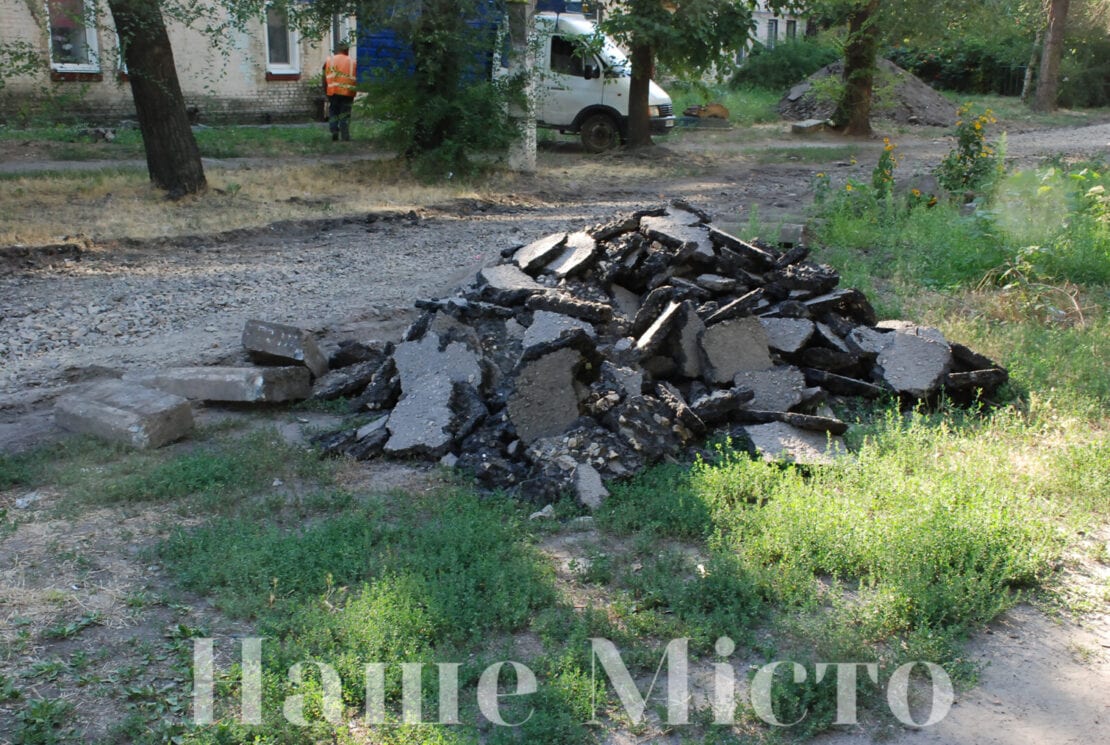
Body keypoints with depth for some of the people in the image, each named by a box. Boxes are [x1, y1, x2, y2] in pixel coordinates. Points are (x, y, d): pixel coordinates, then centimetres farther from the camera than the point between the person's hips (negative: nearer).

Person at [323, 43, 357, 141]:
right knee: (345, 115, 3)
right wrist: (353, 95, 13)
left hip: (333, 92, 1)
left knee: (333, 112, 13)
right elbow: (355, 79, 5)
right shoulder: (352, 62, 5)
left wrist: (325, 91, 12)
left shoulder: (329, 61, 6)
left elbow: (324, 79, 3)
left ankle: (334, 131, -2)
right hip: (347, 92, -1)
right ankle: (345, 137, 0)